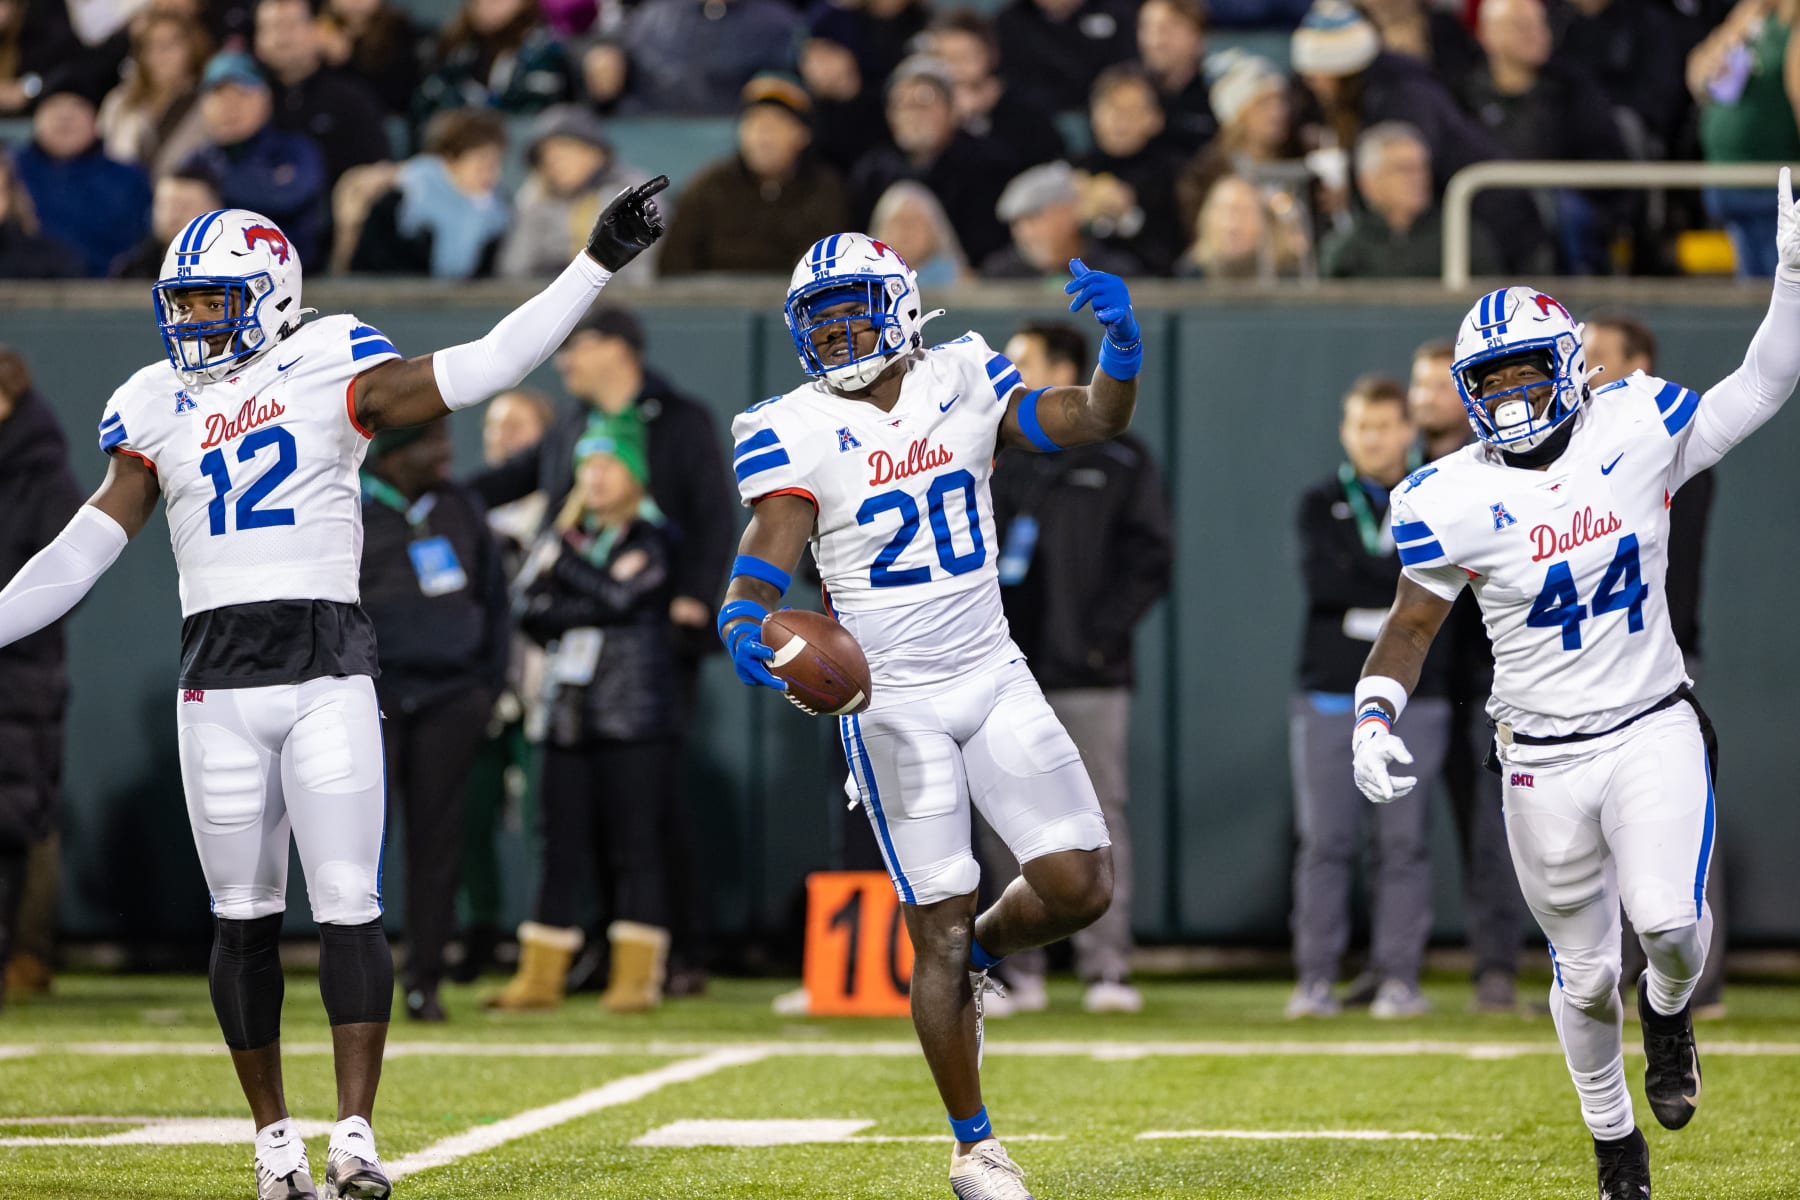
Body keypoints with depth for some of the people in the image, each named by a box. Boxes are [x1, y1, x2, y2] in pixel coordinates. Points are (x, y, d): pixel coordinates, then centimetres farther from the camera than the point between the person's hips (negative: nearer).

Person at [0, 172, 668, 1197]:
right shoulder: (157, 409, 13)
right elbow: (84, 551, 15)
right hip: (216, 683, 3)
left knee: (349, 905, -8)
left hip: (329, 672, -3)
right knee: (245, 915, 5)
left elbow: (483, 370, -4)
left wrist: (598, 264, -9)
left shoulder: (331, 370, 2)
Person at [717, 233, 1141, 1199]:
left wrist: (1121, 348, -18)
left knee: (1079, 886, -5)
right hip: (891, 702, -3)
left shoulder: (961, 384, 3)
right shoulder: (795, 431, -7)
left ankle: (975, 958, 28)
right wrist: (745, 625, -38)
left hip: (993, 679, 3)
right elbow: (767, 555, -17)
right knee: (938, 929, -2)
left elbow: (1092, 423, 1)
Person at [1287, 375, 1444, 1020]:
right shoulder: (1320, 506, 11)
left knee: (1405, 842, -2)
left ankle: (1399, 978, 2)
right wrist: (1404, 584, -7)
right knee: (1324, 842, -2)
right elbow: (1322, 579, -6)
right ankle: (1315, 979, 0)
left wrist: (1362, 588, -9)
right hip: (1328, 697, 0)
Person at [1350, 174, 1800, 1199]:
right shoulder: (1453, 501, -7)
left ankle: (1669, 1010, 16)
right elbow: (1409, 630, 3)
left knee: (1669, 921, -21)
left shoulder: (1637, 436, -4)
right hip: (1544, 760, 0)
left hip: (1655, 730, 0)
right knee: (1586, 972, 6)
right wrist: (1374, 719, -13)